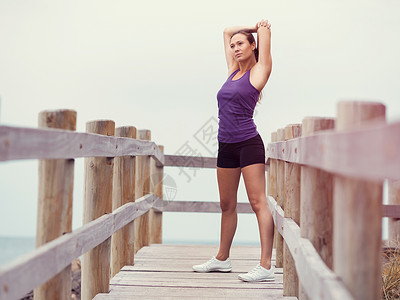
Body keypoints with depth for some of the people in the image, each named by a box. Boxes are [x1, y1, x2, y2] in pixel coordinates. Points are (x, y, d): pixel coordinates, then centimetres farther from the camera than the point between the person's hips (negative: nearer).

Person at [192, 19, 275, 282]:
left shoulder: (258, 71, -1)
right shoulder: (234, 70, 16)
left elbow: (264, 31, 0)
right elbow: (227, 32, 27)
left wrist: (262, 29, 19)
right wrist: (246, 29, 26)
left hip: (249, 144, -7)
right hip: (226, 146, 7)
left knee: (258, 203, -9)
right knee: (227, 205, 14)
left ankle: (266, 266, -11)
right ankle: (222, 259, 25)